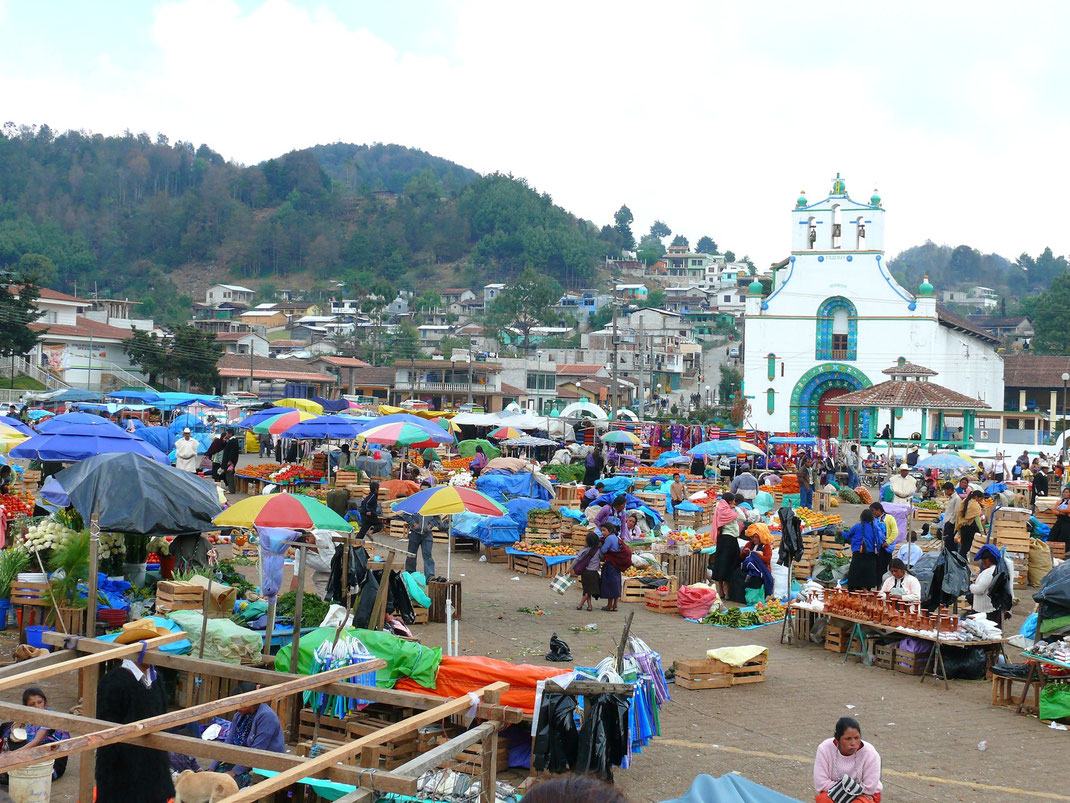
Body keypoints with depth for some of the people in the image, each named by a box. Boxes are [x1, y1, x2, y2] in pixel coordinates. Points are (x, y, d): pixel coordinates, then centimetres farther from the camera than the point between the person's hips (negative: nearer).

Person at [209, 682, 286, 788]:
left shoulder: (266, 716, -19)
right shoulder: (239, 715, 8)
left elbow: (257, 751, -22)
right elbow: (228, 744, 7)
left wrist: (234, 772, -22)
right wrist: (212, 768, -2)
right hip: (242, 761, 9)